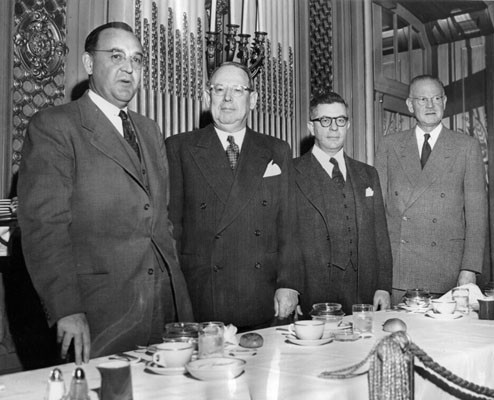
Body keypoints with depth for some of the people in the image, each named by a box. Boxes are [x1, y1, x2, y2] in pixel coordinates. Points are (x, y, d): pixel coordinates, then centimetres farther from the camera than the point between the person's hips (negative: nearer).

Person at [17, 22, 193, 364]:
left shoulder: (150, 131, 17)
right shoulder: (53, 126, -5)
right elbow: (44, 224, -13)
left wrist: (179, 292, 13)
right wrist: (66, 309, -21)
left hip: (166, 307, 6)